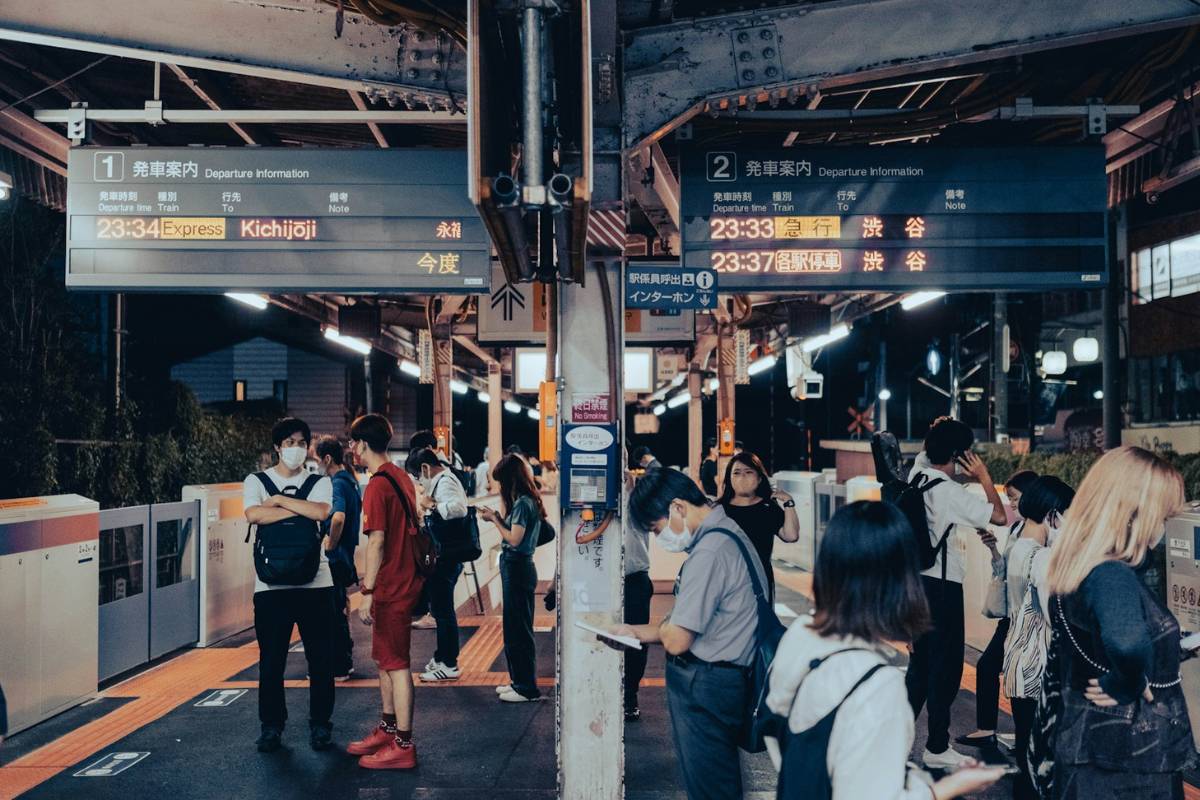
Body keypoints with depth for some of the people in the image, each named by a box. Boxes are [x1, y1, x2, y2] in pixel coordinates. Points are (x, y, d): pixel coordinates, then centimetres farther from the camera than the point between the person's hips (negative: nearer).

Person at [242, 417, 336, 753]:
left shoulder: (319, 483, 8)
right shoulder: (256, 481, 6)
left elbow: (321, 512, -15)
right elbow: (254, 514, -15)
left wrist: (278, 500, -9)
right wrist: (301, 508, -11)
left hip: (315, 584, 1)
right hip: (271, 585, 0)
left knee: (321, 659, 4)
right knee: (271, 661, 5)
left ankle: (320, 724, 18)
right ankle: (271, 726, 20)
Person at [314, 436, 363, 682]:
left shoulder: (338, 483, -18)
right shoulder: (350, 481, 12)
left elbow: (338, 518, -35)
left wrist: (330, 545, -22)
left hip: (333, 559, -10)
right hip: (344, 556, 10)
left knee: (333, 613, 0)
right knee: (339, 609, 18)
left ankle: (338, 668, 8)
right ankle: (345, 662, 28)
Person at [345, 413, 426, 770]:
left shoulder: (377, 485, -17)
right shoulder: (401, 477, 12)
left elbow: (377, 541, -20)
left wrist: (368, 592, -17)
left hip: (391, 587, -10)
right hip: (404, 578, 10)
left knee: (396, 664, -3)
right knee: (386, 659, 19)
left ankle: (403, 746, 4)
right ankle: (388, 729, 31)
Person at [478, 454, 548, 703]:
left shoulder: (522, 503, -17)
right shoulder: (527, 501, 12)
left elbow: (514, 539, -20)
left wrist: (495, 519, -9)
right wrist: (497, 517, 5)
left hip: (517, 568, -10)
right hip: (517, 567, 10)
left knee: (518, 629, -2)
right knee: (514, 627, 17)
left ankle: (527, 688, 5)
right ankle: (519, 680, 27)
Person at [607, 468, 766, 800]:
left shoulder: (708, 552, -24)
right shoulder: (730, 532, 7)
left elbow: (676, 641, -24)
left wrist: (665, 627, -1)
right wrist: (638, 632, 13)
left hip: (703, 686, -10)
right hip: (726, 680, 10)